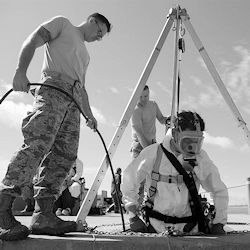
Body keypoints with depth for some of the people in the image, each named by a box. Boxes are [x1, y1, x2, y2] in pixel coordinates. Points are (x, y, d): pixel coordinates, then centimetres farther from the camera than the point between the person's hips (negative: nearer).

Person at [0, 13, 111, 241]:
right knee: (38, 144, -23)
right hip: (53, 88, -7)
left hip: (73, 102, 8)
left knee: (66, 155, -8)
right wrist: (21, 71, -14)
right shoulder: (62, 23, 17)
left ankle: (44, 215, -9)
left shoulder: (85, 55, 36)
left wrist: (89, 115, 20)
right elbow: (32, 42, 3)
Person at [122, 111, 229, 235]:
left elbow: (220, 191, 9)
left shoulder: (201, 157, -2)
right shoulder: (153, 153, -9)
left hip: (190, 227, 2)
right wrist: (133, 216, 3)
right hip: (157, 225, -2)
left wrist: (219, 222, 3)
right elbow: (129, 180, 4)